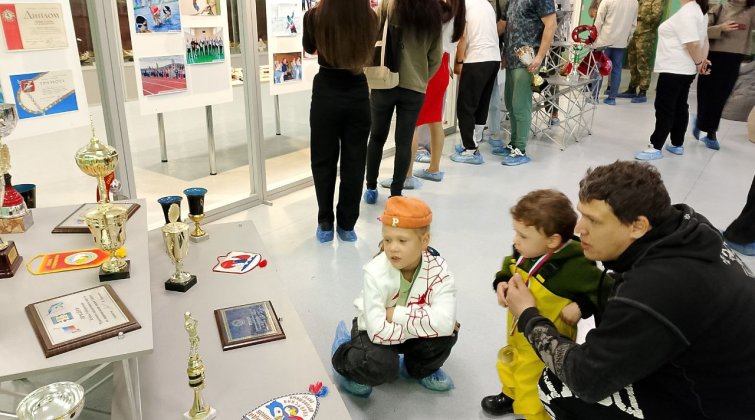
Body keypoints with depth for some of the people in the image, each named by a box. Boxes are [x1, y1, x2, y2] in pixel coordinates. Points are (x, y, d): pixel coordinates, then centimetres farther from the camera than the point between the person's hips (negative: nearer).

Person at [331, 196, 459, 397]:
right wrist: (421, 326, -29)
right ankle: (344, 355, 5)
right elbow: (379, 331, -36)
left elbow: (444, 321, -38)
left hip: (407, 328, 3)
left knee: (445, 331, -24)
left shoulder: (438, 268, -25)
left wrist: (396, 313, -34)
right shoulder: (376, 273, -32)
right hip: (373, 330, -3)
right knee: (381, 367, -31)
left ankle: (420, 368, 10)